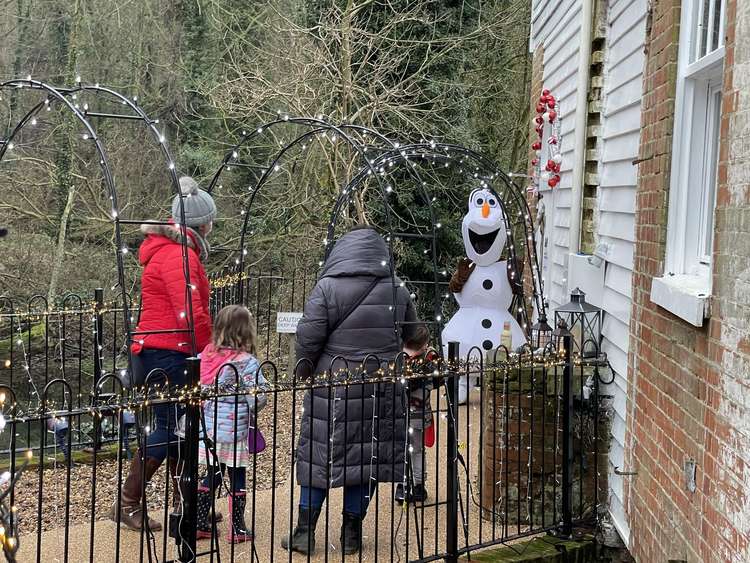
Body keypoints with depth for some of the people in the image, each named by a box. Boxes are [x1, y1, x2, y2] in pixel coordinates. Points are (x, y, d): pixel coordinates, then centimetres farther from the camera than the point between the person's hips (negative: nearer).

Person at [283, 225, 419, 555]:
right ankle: (352, 534, 17)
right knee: (368, 456, 10)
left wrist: (303, 374, 5)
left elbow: (308, 338, -10)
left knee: (319, 455, 7)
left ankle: (305, 532, 12)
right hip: (383, 390, 3)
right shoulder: (397, 290, 5)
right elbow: (412, 336, 16)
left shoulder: (327, 287, -7)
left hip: (333, 387, -2)